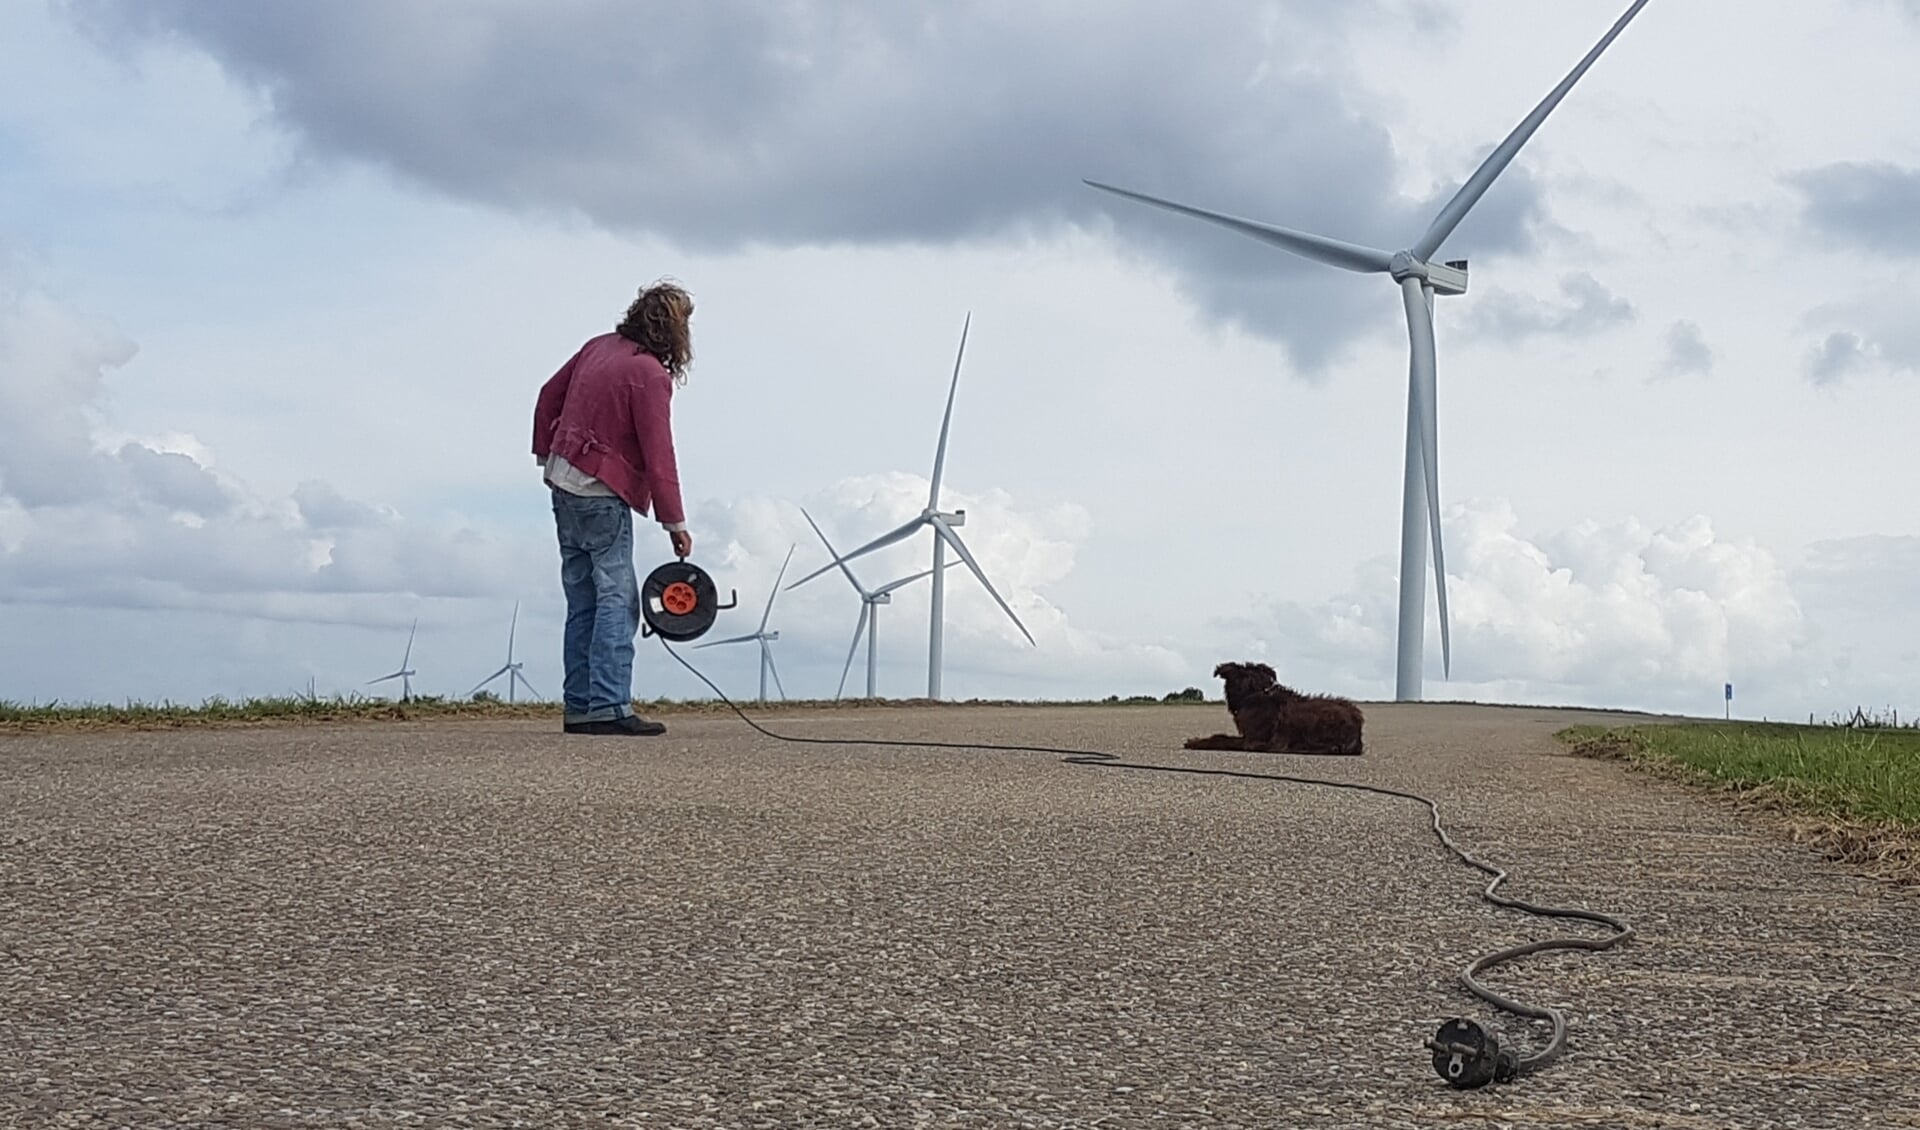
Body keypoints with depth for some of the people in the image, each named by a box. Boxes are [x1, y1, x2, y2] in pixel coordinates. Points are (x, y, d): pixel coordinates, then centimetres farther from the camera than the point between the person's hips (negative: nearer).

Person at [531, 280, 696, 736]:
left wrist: (546, 455, 27)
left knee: (583, 601, 11)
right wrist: (675, 522, -12)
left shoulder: (599, 347, 7)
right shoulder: (650, 376, -17)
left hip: (563, 484, 8)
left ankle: (579, 707, 12)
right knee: (616, 598, -7)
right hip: (602, 495, -8)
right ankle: (609, 707, -13)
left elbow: (548, 396, 17)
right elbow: (658, 457, -18)